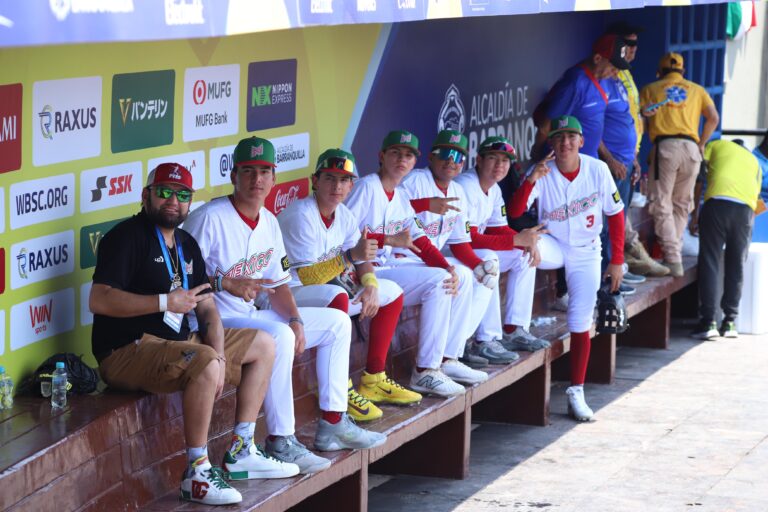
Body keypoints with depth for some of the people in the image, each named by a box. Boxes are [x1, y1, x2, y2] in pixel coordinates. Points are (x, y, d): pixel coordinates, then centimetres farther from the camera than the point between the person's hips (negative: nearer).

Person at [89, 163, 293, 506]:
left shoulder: (186, 245, 16)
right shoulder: (127, 237, -11)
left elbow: (206, 307, 13)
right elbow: (99, 301, -22)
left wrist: (220, 354, -6)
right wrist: (167, 302, -23)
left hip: (178, 342, 10)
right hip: (127, 351, -10)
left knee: (263, 345, 13)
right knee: (205, 363, -36)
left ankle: (241, 452, 12)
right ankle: (197, 473, -27)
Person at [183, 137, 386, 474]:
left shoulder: (269, 222, 11)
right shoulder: (208, 218, -15)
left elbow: (278, 282, 14)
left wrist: (296, 320, -4)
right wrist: (226, 284, -32)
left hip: (254, 315, 10)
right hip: (215, 321, -10)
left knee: (337, 323, 11)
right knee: (278, 336, -36)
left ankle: (333, 425, 10)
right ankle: (280, 443, -31)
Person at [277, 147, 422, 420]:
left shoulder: (343, 215, 5)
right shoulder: (301, 216, -22)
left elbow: (361, 257, 10)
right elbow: (305, 277, -27)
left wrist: (370, 284, -13)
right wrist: (350, 256, -36)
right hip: (289, 294, -10)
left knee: (392, 292, 13)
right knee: (337, 296, -39)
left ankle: (373, 381, 12)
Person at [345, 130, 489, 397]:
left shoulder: (400, 196, 15)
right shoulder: (367, 187, -12)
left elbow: (420, 242, 9)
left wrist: (449, 268, -8)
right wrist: (390, 240, -22)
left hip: (393, 265, 10)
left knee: (462, 276, 7)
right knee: (437, 282, -23)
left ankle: (447, 360, 7)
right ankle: (425, 372, -20)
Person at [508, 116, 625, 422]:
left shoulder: (597, 170, -10)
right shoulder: (542, 172, -13)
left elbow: (615, 215, 0)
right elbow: (514, 212, -24)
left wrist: (617, 261, -2)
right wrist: (531, 179, -39)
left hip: (586, 253, 1)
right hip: (553, 245, -1)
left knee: (581, 321, -8)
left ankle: (576, 393, -1)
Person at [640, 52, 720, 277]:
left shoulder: (650, 89, 15)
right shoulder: (696, 90, 19)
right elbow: (713, 118, 7)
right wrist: (701, 145, 15)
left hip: (664, 146, -2)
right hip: (690, 148, 2)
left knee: (662, 205, -2)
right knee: (682, 205, 14)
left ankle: (673, 260, -10)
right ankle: (673, 251, 13)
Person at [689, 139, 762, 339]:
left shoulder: (716, 146, 25)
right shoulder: (754, 162, 33)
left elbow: (698, 178, 14)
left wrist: (695, 214, 17)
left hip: (717, 202, -2)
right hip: (746, 208, 3)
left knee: (709, 262, 1)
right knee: (736, 266, 13)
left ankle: (708, 322, -4)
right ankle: (730, 321, 14)